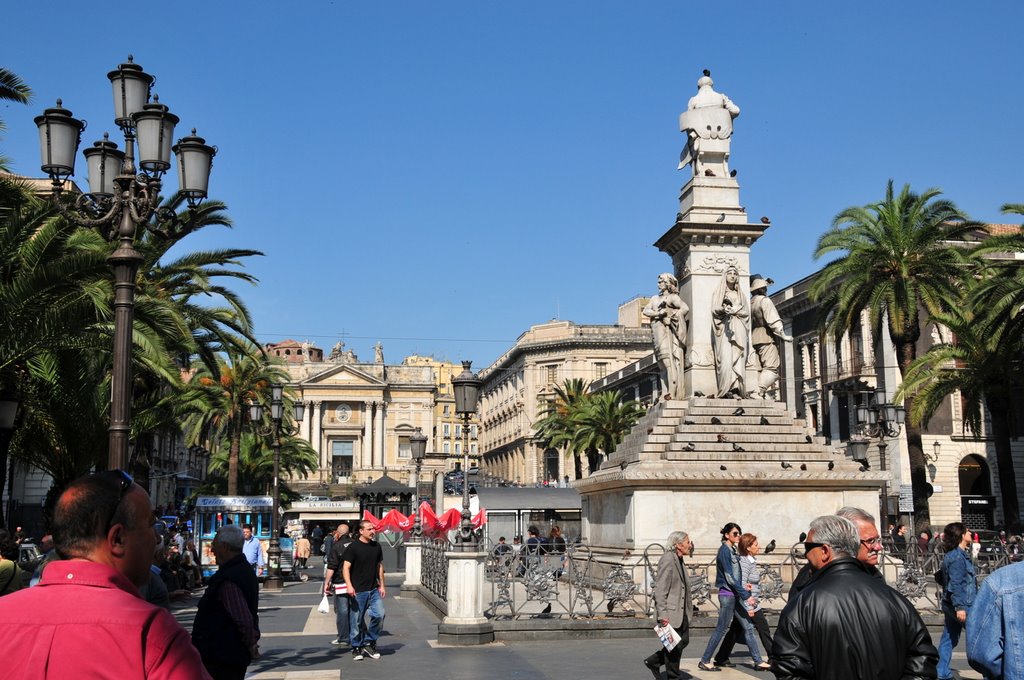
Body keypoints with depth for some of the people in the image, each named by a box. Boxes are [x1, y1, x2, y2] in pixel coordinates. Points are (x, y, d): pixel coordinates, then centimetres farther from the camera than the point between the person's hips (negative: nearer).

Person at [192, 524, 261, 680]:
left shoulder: (227, 579, -22)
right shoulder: (245, 569, 11)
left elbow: (244, 620, -25)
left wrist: (251, 644, -11)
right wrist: (252, 643, 16)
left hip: (220, 658, -10)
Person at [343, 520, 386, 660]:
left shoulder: (376, 546, 10)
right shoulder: (353, 547, -8)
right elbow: (346, 567, -11)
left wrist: (382, 585, 14)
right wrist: (349, 585, -23)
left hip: (374, 590, 5)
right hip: (358, 591, -5)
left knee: (379, 615, -4)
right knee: (357, 620, 2)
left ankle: (369, 643, 13)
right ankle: (357, 648, 17)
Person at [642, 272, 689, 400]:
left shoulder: (673, 297, 5)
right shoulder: (655, 298, 24)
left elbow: (685, 309, -10)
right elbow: (645, 311, 9)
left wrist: (672, 316, -10)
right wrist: (658, 313, -7)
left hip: (668, 331, -6)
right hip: (658, 332, 6)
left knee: (669, 359, -17)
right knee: (663, 361, -2)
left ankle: (673, 392, -23)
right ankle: (667, 392, -7)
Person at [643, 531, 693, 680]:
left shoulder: (679, 560, 13)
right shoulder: (667, 560, -17)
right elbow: (660, 589, -20)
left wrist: (688, 608, 21)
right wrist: (662, 614, -22)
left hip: (681, 611, 10)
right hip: (670, 612, -10)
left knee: (684, 640, 13)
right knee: (674, 645, 0)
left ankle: (653, 662, 25)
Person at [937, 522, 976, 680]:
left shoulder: (952, 555, 15)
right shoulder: (958, 557, -16)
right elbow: (956, 584, -22)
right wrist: (960, 606, -26)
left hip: (950, 604, 10)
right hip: (963, 604, -10)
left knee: (949, 639, 9)